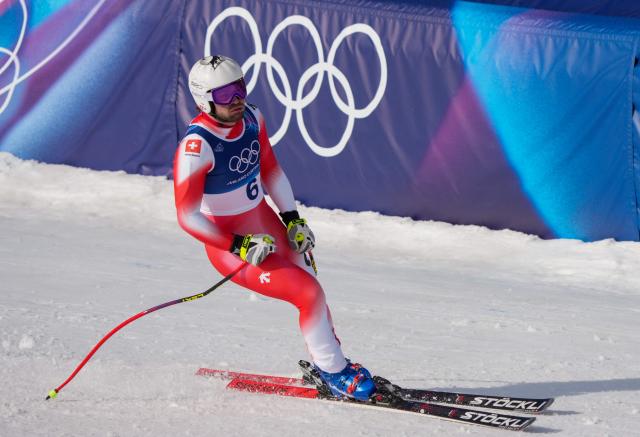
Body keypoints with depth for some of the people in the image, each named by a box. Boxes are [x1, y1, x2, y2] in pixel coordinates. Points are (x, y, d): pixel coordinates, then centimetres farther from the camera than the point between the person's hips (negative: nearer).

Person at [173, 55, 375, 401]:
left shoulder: (251, 118, -7)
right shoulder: (196, 147, -28)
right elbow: (187, 217, -26)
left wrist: (292, 218, 5)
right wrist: (240, 247, -27)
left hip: (265, 225, 7)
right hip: (229, 243, -7)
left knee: (312, 289, 15)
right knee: (310, 294, -15)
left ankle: (326, 363, 39)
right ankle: (334, 372, 6)